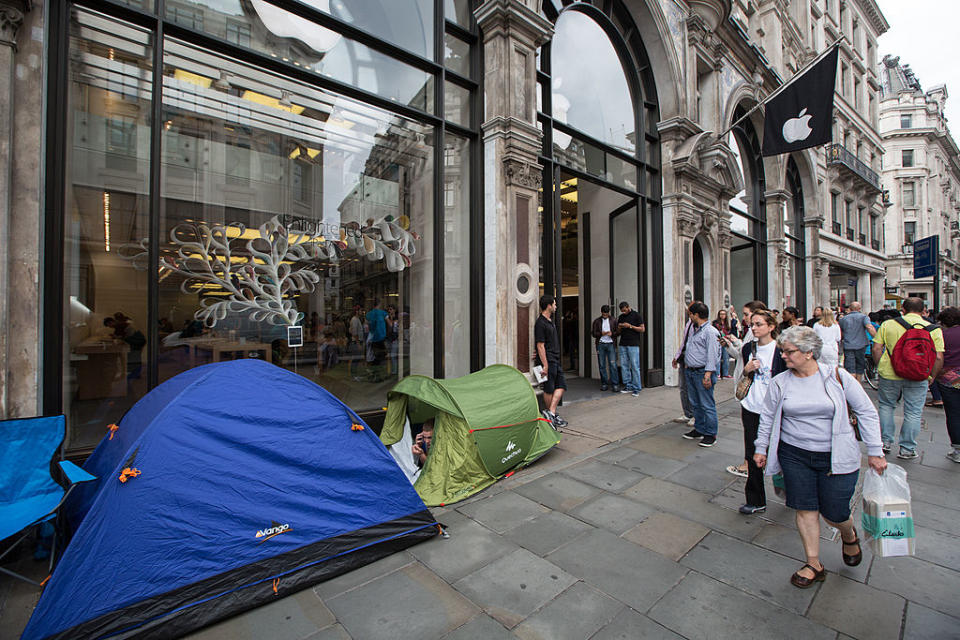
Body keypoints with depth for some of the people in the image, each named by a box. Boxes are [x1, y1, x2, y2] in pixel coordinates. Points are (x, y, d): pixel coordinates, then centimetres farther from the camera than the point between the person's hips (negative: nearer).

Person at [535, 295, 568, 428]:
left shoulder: (551, 321, 14)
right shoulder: (540, 323, -16)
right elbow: (540, 346, -18)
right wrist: (545, 365, -19)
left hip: (556, 361, 10)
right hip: (548, 361, -10)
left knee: (561, 385, 6)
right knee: (549, 389, 1)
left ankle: (551, 413, 5)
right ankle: (551, 415, 13)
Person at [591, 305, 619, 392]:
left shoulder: (614, 320, 8)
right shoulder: (597, 321, 7)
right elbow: (593, 333, 4)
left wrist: (612, 333, -11)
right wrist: (601, 333, -12)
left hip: (611, 344, -1)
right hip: (600, 345, 1)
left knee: (613, 364, -6)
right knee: (602, 365, 4)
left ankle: (615, 384, -1)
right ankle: (604, 384, 13)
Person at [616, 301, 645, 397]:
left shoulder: (636, 315, 0)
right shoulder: (621, 317, 15)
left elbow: (642, 329, -4)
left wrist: (630, 326, -13)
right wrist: (619, 328, -3)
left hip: (633, 345, -5)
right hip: (623, 345, 5)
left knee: (635, 366, -6)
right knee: (624, 366, 4)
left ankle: (636, 388, -1)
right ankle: (628, 386, 12)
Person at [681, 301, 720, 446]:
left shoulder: (710, 331, -13)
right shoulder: (694, 330, 16)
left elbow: (712, 356, -19)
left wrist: (707, 375, -22)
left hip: (702, 373, -9)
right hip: (690, 372, 9)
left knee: (707, 405, -1)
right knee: (695, 404, 16)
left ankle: (711, 435, 9)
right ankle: (699, 430, 28)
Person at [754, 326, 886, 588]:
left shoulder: (836, 376, -7)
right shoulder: (780, 382, -2)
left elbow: (866, 412, 2)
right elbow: (767, 417, 8)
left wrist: (874, 451, 0)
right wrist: (761, 448, 10)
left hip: (836, 457, -1)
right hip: (794, 456, 2)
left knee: (834, 513, 6)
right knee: (805, 509, 5)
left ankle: (849, 536, 42)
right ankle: (814, 565, 22)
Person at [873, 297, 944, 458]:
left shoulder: (887, 324, -3)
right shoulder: (934, 329, -1)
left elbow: (876, 349, -5)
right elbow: (938, 357, -4)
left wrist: (880, 367, 8)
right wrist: (932, 376, 8)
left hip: (889, 374, 0)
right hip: (918, 377, 1)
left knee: (886, 405, 17)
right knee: (913, 412, 9)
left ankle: (886, 441, 21)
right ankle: (907, 449, 18)